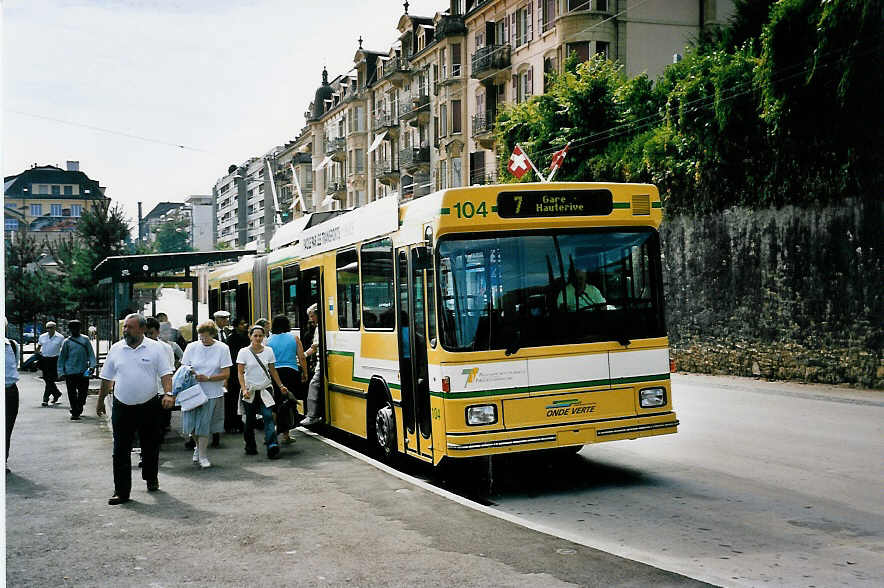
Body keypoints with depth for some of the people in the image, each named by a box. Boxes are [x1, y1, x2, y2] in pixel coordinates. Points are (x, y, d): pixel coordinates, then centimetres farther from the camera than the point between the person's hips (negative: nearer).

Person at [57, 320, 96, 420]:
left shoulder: (85, 339, 8)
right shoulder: (67, 342, 6)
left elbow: (91, 353, 7)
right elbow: (62, 357, 8)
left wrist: (92, 365, -6)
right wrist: (61, 372, 3)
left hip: (84, 372, 1)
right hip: (70, 372, -1)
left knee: (83, 392, 5)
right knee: (72, 393, -2)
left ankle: (78, 409, 26)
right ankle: (75, 413, 4)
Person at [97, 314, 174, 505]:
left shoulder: (155, 348, -2)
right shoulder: (116, 349, 5)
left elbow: (165, 373, -4)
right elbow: (107, 378, 13)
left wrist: (168, 393, -19)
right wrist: (100, 401, 16)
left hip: (149, 406, -1)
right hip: (122, 408, 1)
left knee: (151, 447, 13)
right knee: (121, 451, -2)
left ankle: (151, 479, 34)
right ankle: (121, 491, 2)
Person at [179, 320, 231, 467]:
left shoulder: (222, 348, -4)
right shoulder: (192, 347, 1)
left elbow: (226, 373, -5)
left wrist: (208, 378, -18)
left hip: (212, 394, -2)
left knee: (204, 425, -1)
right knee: (190, 424, 2)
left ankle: (202, 455, 16)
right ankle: (199, 446, 33)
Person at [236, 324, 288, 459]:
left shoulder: (268, 351, 3)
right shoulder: (244, 352, -3)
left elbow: (273, 370, 13)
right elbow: (240, 373, -4)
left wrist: (281, 385, 13)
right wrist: (244, 389, -15)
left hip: (265, 389, 1)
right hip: (250, 391, 0)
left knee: (268, 416, -14)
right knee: (250, 420, 7)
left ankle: (273, 446, -21)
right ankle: (250, 446, 23)